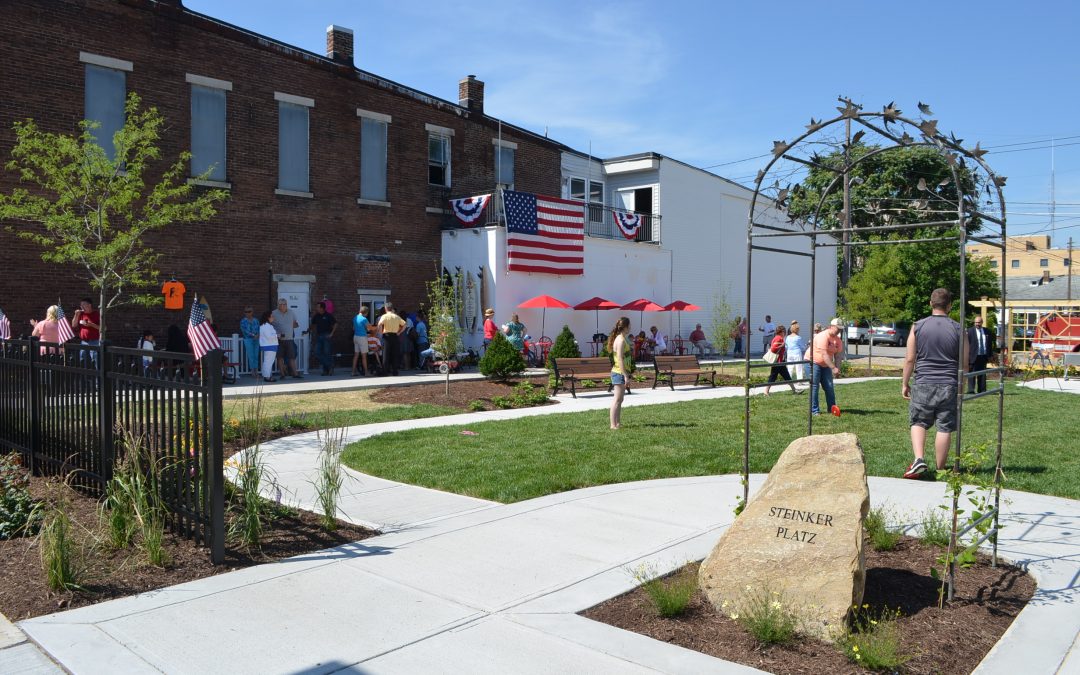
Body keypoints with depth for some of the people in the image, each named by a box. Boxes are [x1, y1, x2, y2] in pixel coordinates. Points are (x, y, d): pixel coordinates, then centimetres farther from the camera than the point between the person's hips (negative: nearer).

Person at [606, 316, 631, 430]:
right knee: (617, 400, -7)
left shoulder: (619, 338, 14)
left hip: (618, 373, 10)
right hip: (620, 373, -10)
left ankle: (617, 422, 21)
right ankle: (613, 424, -5)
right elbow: (620, 359, -21)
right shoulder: (621, 340, -16)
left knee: (619, 399, 15)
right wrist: (625, 375, -21)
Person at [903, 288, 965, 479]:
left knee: (918, 422, 11)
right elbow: (964, 362, 4)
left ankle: (919, 459, -8)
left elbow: (909, 359, -1)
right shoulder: (958, 329, 0)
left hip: (924, 384, 0)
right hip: (949, 385, 0)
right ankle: (940, 469, 14)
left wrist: (905, 383, 8)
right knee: (944, 428, 6)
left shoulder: (918, 327, -1)